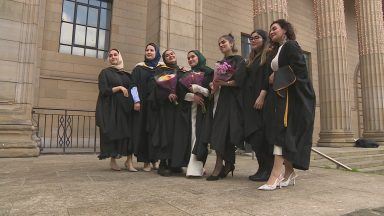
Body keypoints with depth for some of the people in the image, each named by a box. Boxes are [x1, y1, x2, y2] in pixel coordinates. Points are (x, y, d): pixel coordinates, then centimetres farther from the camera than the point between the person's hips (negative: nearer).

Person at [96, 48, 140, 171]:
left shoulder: (126, 74, 16)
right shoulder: (105, 72, 5)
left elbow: (133, 87, 4)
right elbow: (103, 91, -6)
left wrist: (137, 101, -13)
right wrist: (119, 88, -16)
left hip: (126, 107, 4)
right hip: (111, 108, -3)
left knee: (129, 133, -3)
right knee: (113, 133, -1)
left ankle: (129, 161, 3)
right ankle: (113, 161, 11)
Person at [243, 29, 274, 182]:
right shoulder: (251, 59, 23)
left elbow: (269, 77, -13)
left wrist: (262, 96, -22)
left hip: (262, 99, -8)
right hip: (250, 100, 8)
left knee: (260, 134, -10)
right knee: (253, 134, 4)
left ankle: (267, 169, -1)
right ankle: (263, 168, 11)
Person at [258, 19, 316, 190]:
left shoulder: (291, 46, -5)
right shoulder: (278, 49, 22)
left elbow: (299, 69, -17)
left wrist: (277, 76, -10)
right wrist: (273, 77, 4)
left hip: (293, 95, -9)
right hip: (281, 95, 9)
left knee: (281, 132, -17)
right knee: (285, 135, 6)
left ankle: (276, 174, -19)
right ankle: (289, 172, 12)